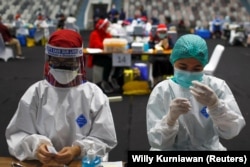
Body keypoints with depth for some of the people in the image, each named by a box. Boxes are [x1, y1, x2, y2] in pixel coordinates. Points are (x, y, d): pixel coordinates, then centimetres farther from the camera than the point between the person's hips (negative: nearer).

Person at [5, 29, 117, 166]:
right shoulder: (36, 92, 4)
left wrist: (78, 150, -18)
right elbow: (17, 134, 1)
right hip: (41, 162, 2)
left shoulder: (93, 94, 1)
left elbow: (104, 139, -1)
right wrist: (36, 146, -18)